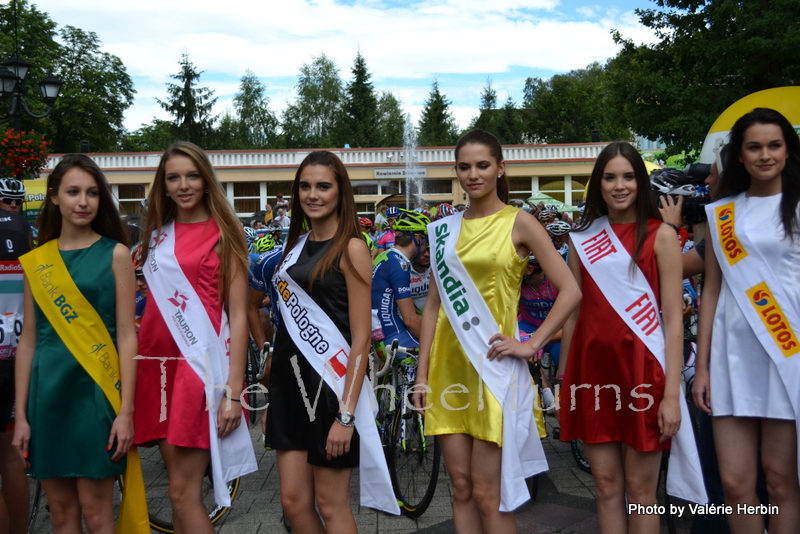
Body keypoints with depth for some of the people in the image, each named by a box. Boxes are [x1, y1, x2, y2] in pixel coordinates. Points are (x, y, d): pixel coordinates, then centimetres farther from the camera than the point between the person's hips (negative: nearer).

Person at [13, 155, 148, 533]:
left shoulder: (115, 254, -2)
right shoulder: (36, 261, 8)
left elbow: (127, 336, -5)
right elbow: (28, 340, 8)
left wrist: (125, 411, -10)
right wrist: (21, 414, 6)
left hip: (95, 389, -3)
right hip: (48, 391, 3)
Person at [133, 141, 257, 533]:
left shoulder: (222, 234, -1)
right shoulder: (157, 234, 14)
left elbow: (238, 315, -6)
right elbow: (153, 304, 17)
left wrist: (234, 389, -13)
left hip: (201, 363, -5)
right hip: (159, 364, 5)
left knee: (184, 494, -6)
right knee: (179, 486, 11)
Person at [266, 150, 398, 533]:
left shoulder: (351, 248, -8)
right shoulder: (296, 245, 11)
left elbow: (361, 338, -13)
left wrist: (346, 413, -17)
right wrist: (273, 396, 13)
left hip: (330, 383, -6)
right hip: (290, 383, 6)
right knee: (294, 502, 11)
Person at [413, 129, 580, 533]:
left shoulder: (518, 222, -2)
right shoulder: (443, 229, 10)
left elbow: (570, 291, -6)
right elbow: (434, 305, 11)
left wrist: (531, 345, -11)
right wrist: (422, 374, 7)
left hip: (493, 368, -4)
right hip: (449, 367, 4)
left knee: (487, 494, -1)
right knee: (461, 489, 10)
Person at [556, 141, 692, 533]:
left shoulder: (660, 235, -1)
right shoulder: (582, 237, 8)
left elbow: (674, 318, -6)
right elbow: (573, 311, 11)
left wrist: (672, 394, -12)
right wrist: (563, 379, 10)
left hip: (641, 368, -3)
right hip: (593, 368, 3)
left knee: (640, 490, 7)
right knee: (606, 487, 10)